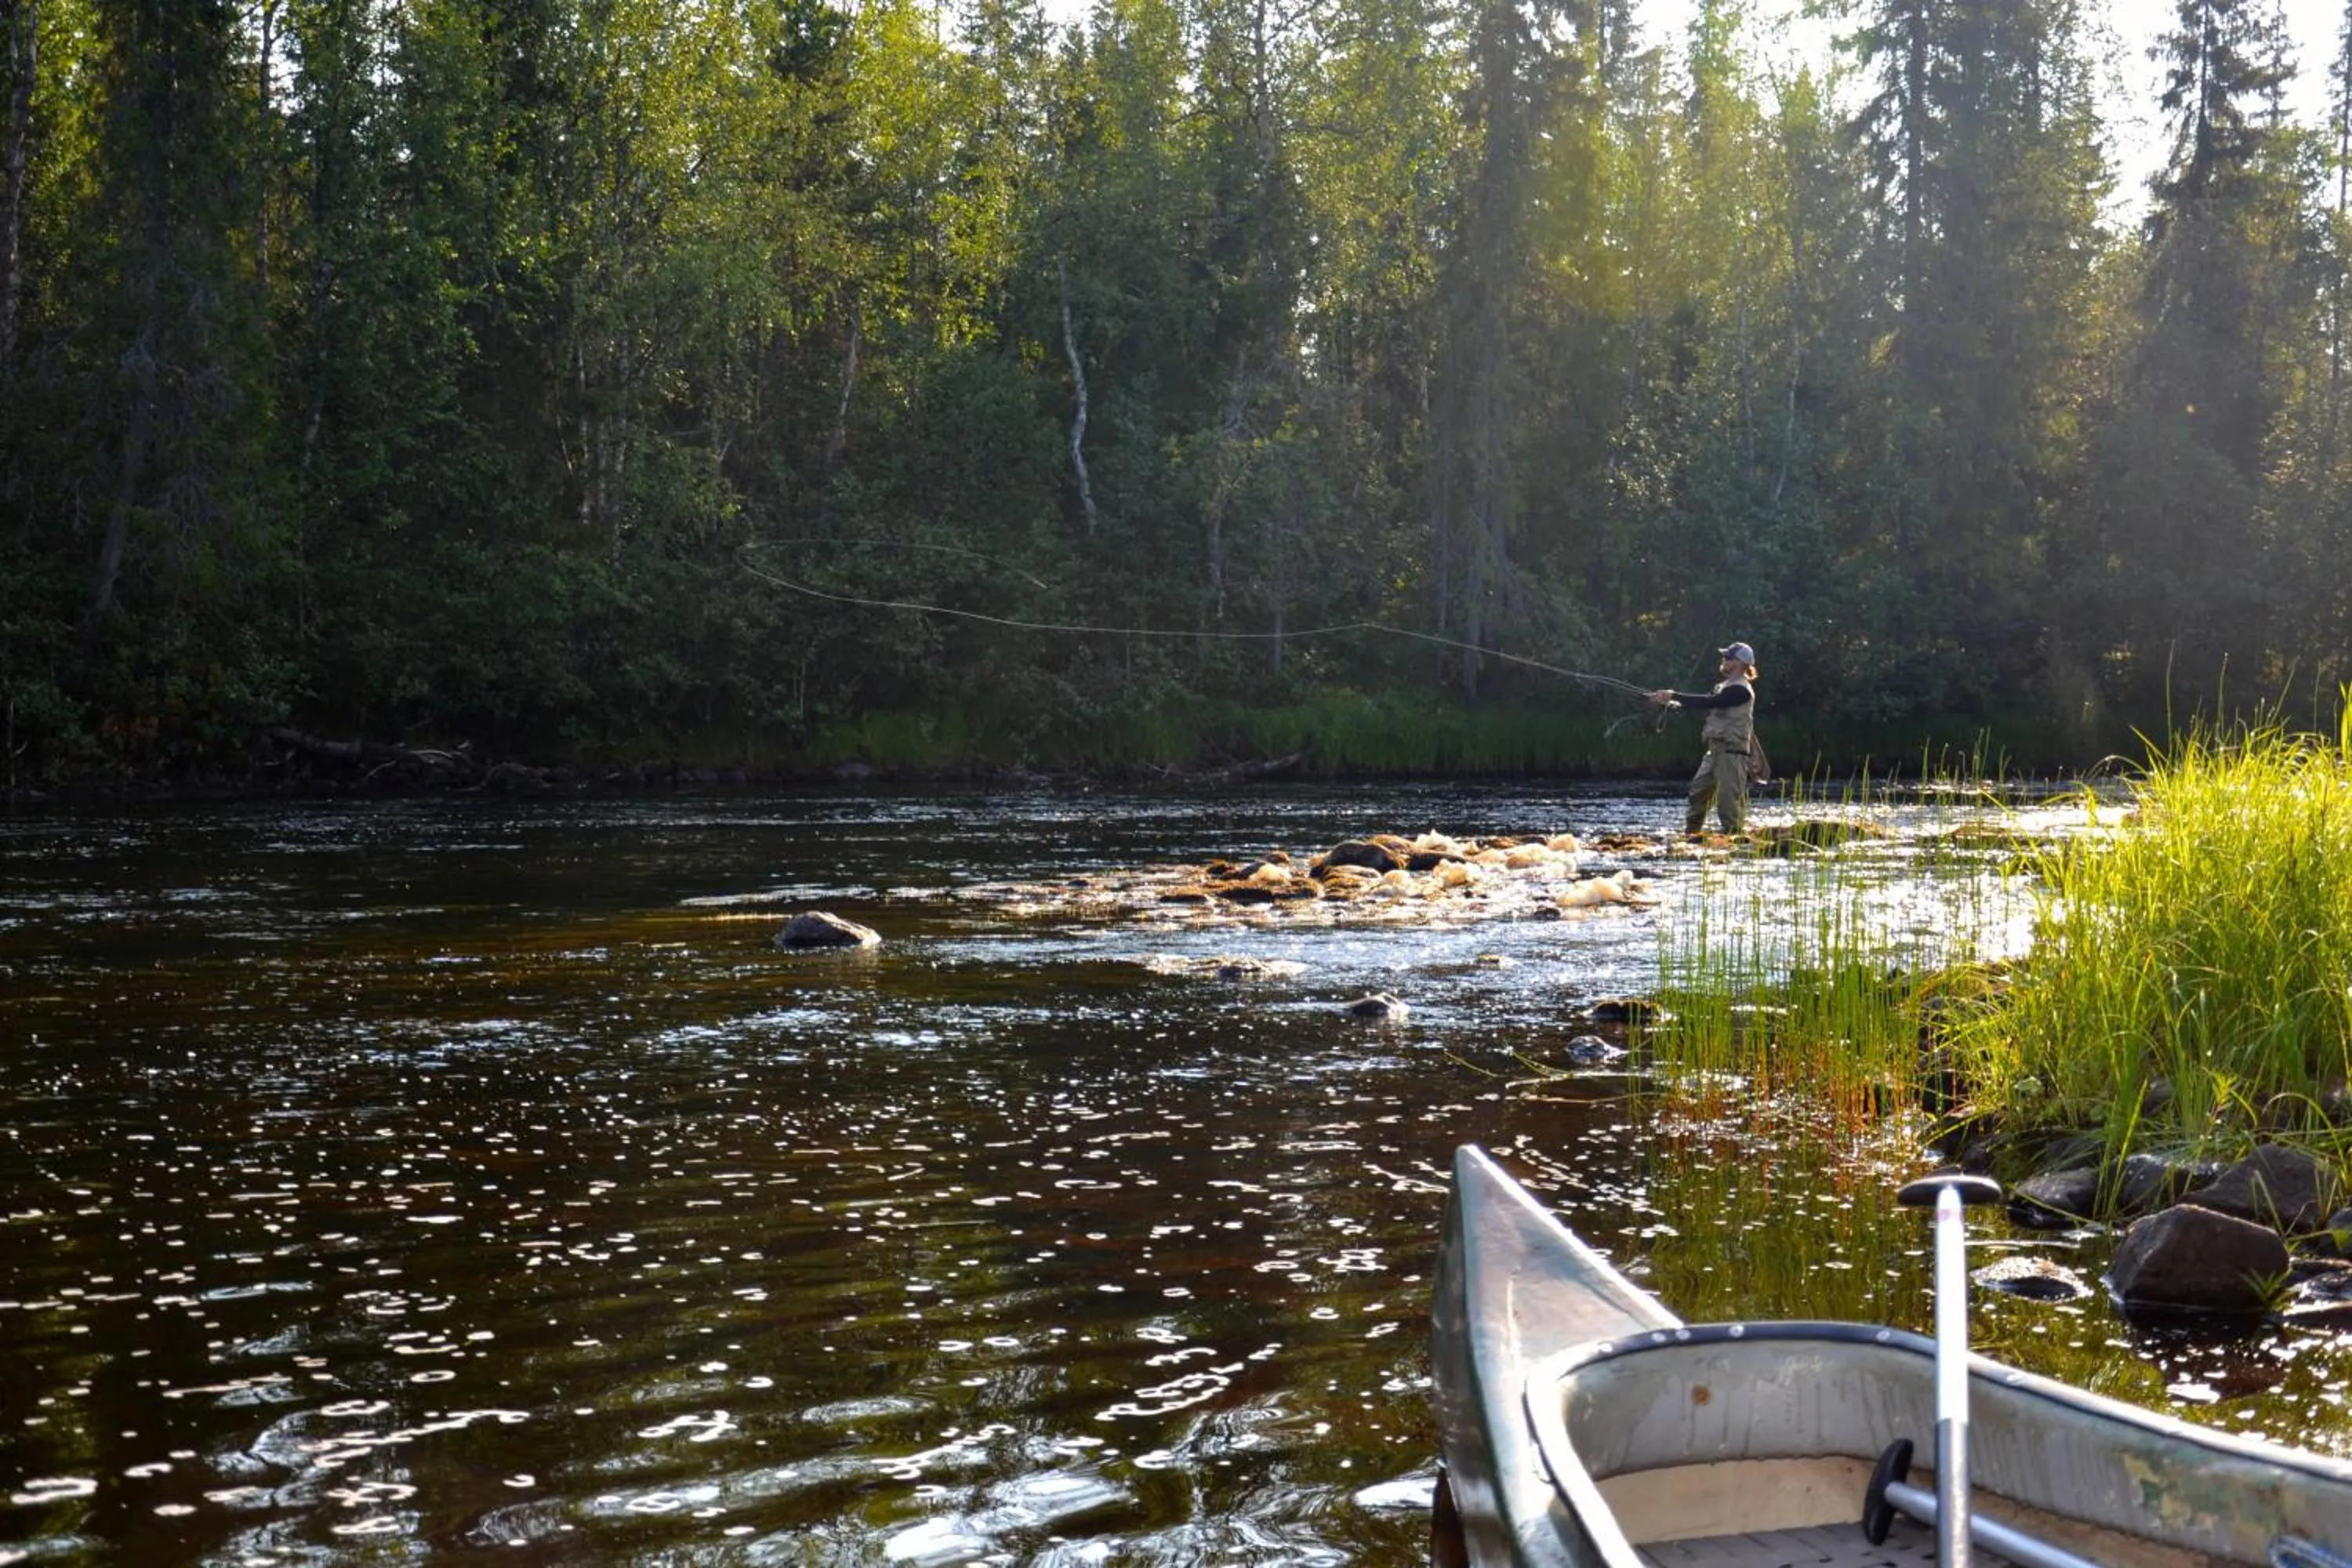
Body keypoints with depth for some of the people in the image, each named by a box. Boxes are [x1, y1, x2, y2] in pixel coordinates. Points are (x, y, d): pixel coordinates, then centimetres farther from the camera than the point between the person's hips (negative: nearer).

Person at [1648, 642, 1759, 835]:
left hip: (1732, 752, -10)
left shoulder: (1740, 690, -14)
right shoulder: (1725, 686, 18)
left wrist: (1674, 696, -22)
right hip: (1716, 750, 10)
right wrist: (1670, 701, -4)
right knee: (1698, 790, 8)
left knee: (1729, 798, -10)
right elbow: (1703, 700, 10)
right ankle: (1690, 834, 14)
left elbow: (1709, 702, -23)